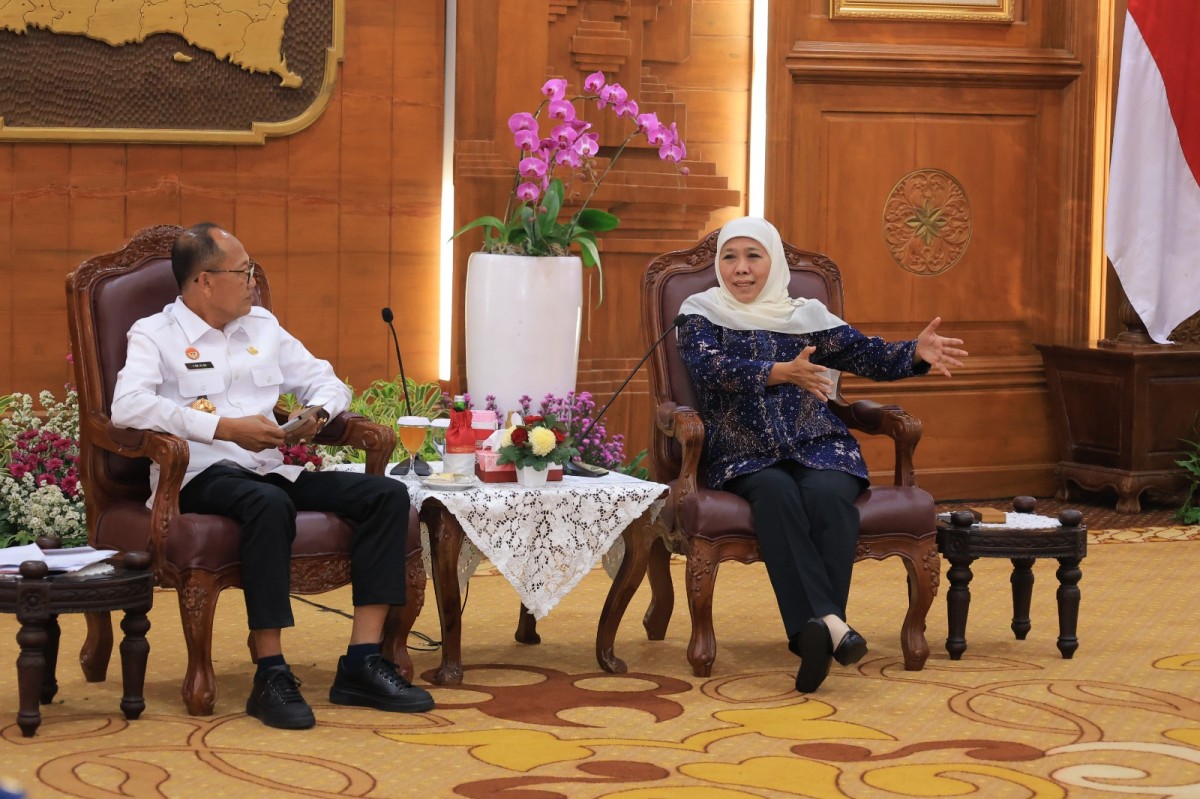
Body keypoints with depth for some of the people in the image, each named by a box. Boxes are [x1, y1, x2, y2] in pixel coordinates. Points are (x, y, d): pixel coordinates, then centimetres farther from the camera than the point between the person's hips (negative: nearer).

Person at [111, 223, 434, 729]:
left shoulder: (262, 326, 22)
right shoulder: (156, 336, 2)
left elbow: (327, 381, 26)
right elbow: (128, 407, -17)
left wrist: (317, 413, 0)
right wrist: (225, 428, -21)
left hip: (274, 471, 7)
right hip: (202, 477, -7)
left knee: (387, 495, -14)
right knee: (270, 504, -40)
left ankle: (362, 662, -20)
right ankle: (271, 676, -35)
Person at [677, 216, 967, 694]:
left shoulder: (807, 318, 17)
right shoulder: (701, 315, 12)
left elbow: (874, 357, 9)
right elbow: (712, 367, -9)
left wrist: (918, 352, -13)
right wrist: (782, 372, -24)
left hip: (816, 445, 2)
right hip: (746, 454, -2)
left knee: (828, 495, -32)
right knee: (776, 494, -35)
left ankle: (812, 633, -45)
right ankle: (827, 623, -51)